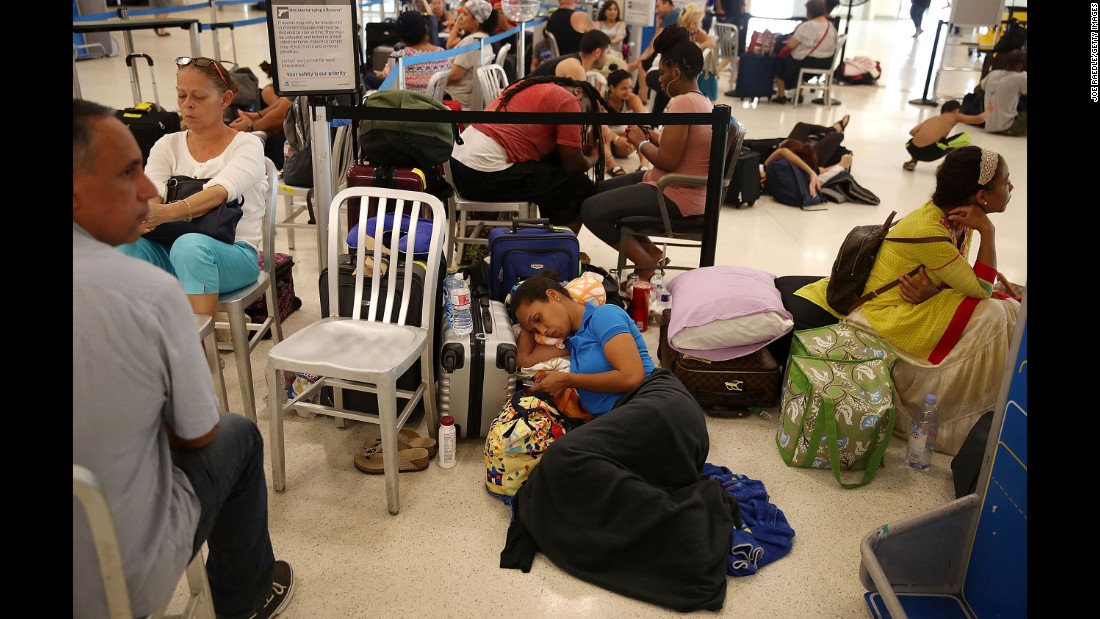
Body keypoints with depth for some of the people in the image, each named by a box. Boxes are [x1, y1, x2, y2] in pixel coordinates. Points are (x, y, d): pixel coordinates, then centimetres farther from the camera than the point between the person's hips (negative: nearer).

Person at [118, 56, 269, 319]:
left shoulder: (247, 145, 0)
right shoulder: (167, 145, 13)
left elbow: (219, 192, -20)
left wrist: (168, 213, -39)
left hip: (233, 254, -4)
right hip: (172, 254, 4)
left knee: (190, 245, -36)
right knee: (125, 242, -27)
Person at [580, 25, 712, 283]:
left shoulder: (683, 101, -22)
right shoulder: (703, 101, 9)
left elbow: (667, 161, -26)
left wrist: (640, 142, -8)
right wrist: (653, 136, 6)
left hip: (675, 197, -11)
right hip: (685, 188, 11)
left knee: (590, 210, -13)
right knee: (599, 190, 20)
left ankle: (648, 264, -2)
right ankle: (649, 249, 16)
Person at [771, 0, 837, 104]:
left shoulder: (806, 26, -19)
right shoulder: (832, 27, 3)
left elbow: (790, 45, -18)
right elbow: (829, 46, 16)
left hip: (806, 63, -7)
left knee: (780, 61, 19)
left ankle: (781, 96, 19)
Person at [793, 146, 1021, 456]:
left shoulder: (958, 219, 0)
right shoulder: (929, 232, -28)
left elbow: (963, 279, 2)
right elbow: (980, 289, -22)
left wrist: (932, 290, -21)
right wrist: (987, 231, -21)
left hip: (919, 305, 9)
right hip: (887, 316, -9)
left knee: (1007, 309, -4)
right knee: (990, 317, -20)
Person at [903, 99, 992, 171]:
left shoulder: (932, 118, 28)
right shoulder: (954, 116, 16)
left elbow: (912, 132, 16)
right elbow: (979, 119, 13)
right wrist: (988, 111, 36)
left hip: (913, 151, 5)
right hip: (930, 152, -5)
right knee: (965, 137, 11)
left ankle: (912, 162, 18)